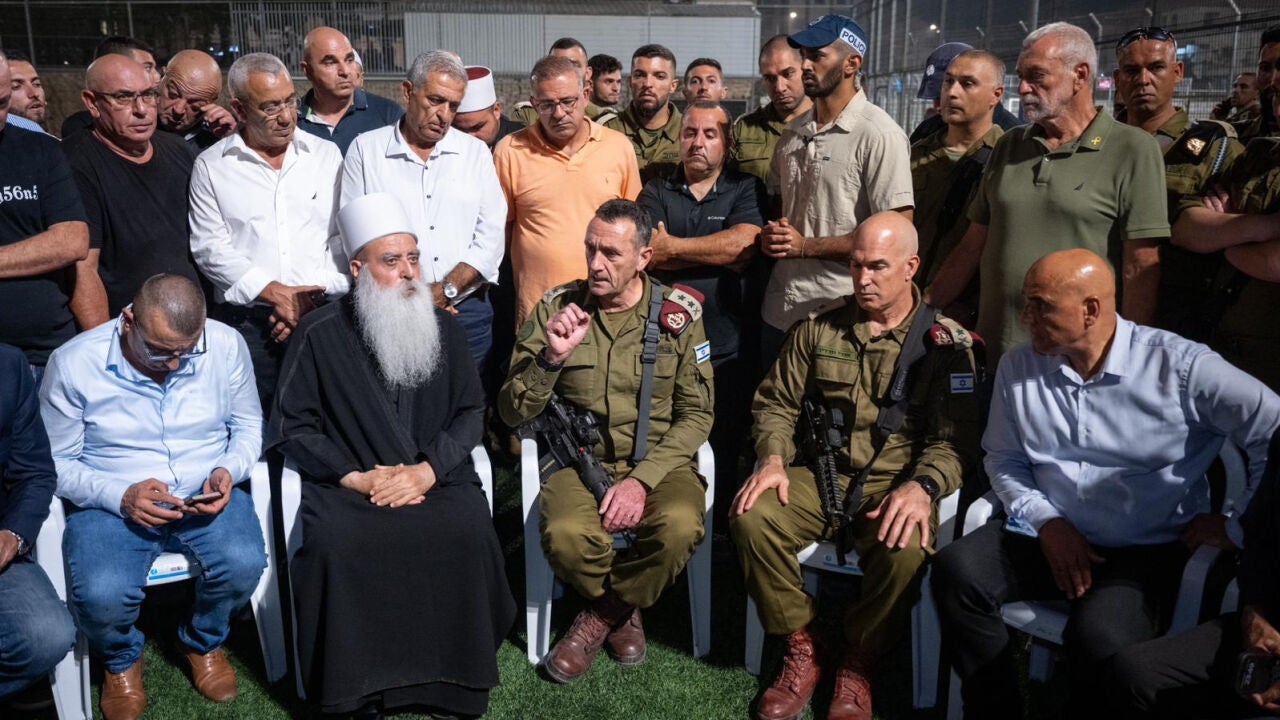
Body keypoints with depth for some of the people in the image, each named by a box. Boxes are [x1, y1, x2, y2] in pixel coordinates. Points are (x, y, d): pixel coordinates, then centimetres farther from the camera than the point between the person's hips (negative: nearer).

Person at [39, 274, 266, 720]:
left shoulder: (226, 345, -5)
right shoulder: (73, 363, -10)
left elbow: (248, 425, 9)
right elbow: (56, 461, -2)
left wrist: (229, 471, -12)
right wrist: (120, 496, -19)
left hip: (205, 496, 2)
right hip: (111, 502, -1)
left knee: (244, 563, -28)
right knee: (101, 596, -29)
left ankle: (203, 642, 10)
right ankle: (121, 659, 12)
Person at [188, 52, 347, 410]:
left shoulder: (326, 155, 10)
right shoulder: (211, 166, 6)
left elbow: (344, 237, 5)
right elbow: (210, 249, 0)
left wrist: (313, 295, -7)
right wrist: (276, 293, -10)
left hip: (321, 314, 1)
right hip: (246, 322, -1)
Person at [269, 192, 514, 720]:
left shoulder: (443, 328, 11)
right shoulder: (321, 334, 4)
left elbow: (470, 412, 8)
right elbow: (291, 425, 3)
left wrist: (427, 470, -9)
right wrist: (356, 477, -10)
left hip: (435, 476, 2)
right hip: (349, 484, -1)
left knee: (468, 533, -29)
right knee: (335, 542, -32)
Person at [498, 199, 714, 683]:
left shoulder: (677, 313, 0)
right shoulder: (557, 308, 1)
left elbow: (696, 414, -1)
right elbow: (512, 413, 0)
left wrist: (642, 480, -15)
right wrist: (552, 358, -19)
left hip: (658, 461, 0)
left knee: (679, 527, -32)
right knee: (565, 535, -32)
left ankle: (602, 615, -1)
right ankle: (624, 610, 4)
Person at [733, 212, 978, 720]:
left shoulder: (947, 343, 0)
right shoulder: (818, 329, 10)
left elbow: (955, 438, -7)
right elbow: (775, 403, 12)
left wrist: (921, 486, -27)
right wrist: (773, 460, -8)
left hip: (896, 483, -2)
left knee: (906, 548, -35)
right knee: (752, 518, -25)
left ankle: (858, 664, -4)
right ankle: (804, 649, -3)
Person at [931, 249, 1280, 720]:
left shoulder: (1179, 367, -9)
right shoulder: (1018, 368, 5)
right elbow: (1004, 461, 9)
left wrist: (1238, 526, -7)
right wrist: (1046, 520, -7)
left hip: (1148, 551, -4)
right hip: (1050, 536, 4)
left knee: (1100, 636, -33)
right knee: (956, 571, -23)